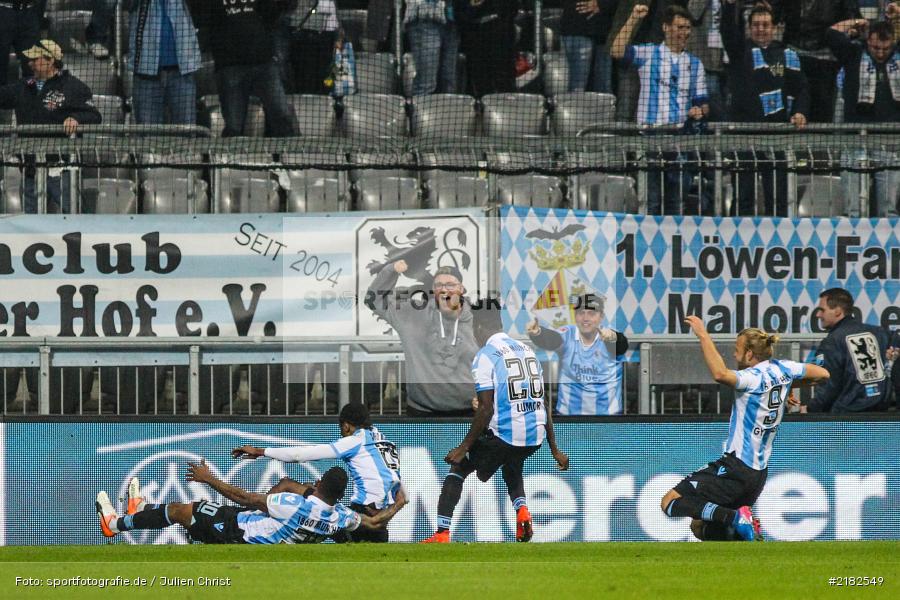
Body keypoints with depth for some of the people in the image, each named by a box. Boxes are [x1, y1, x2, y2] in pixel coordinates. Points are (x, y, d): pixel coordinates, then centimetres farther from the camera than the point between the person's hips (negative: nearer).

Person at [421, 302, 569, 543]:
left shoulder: (485, 356, -8)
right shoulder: (527, 351, 13)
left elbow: (486, 409, -14)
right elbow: (543, 404, 15)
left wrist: (464, 447, -9)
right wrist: (554, 449, 20)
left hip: (503, 435, -6)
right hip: (536, 435, 6)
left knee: (458, 467, 12)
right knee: (512, 463, 37)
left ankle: (442, 534, 3)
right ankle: (521, 508, 10)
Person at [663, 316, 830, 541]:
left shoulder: (755, 378, -17)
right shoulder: (781, 369, 6)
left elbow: (720, 374, -38)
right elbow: (822, 374, 23)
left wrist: (703, 335, -30)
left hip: (735, 469, -9)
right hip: (759, 472, 9)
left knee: (670, 502, -11)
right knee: (701, 528, 18)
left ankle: (735, 517, -22)